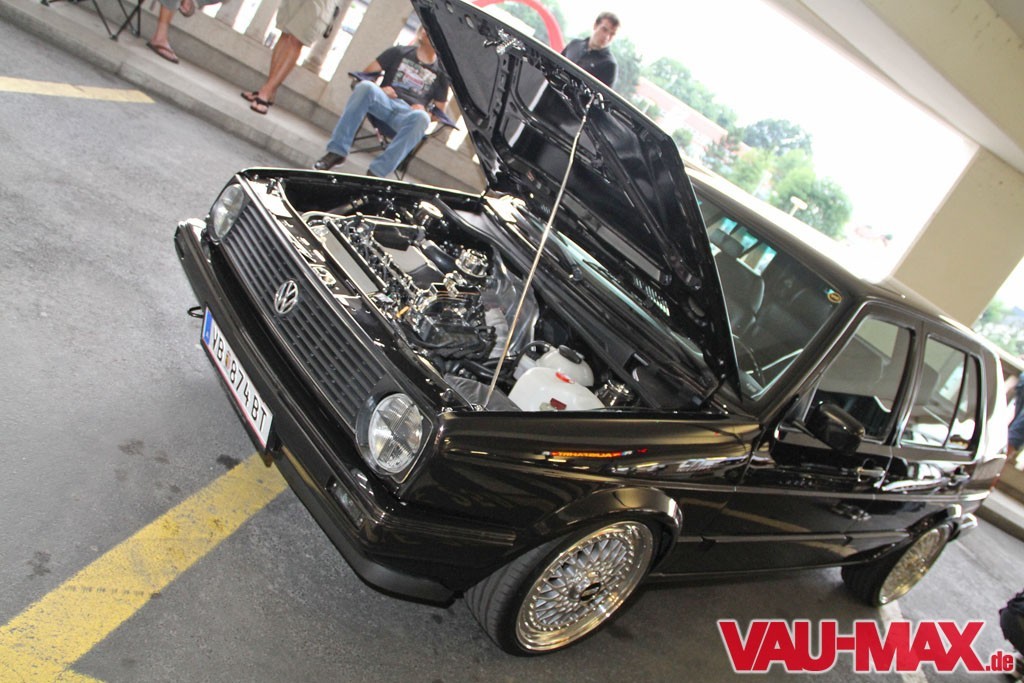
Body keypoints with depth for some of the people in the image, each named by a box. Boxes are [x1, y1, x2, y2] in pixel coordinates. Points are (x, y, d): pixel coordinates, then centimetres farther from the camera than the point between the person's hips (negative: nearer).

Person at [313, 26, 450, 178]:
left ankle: (377, 172, -45)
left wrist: (424, 111, -5)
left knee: (421, 118, -38)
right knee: (365, 86, -33)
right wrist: (378, 90, -4)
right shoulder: (400, 52, 19)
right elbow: (366, 73, 16)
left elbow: (439, 110, 17)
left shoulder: (441, 72, 18)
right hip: (385, 102, 1)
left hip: (408, 114, -1)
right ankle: (337, 151, -32)